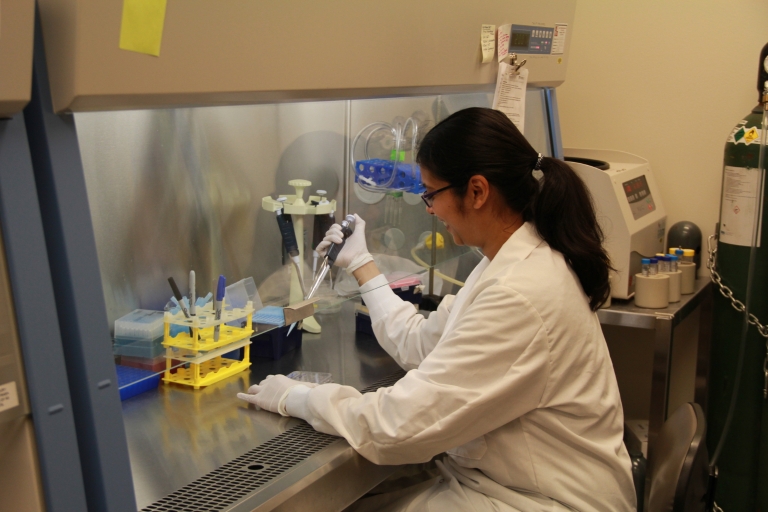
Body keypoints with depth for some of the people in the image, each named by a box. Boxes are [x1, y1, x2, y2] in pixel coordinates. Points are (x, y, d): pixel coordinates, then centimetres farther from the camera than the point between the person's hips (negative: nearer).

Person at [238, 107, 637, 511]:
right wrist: (360, 265, 19)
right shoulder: (513, 262, 3)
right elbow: (421, 345, 13)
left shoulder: (521, 297, -28)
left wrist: (294, 397, -12)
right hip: (492, 477, 8)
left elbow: (402, 425, -25)